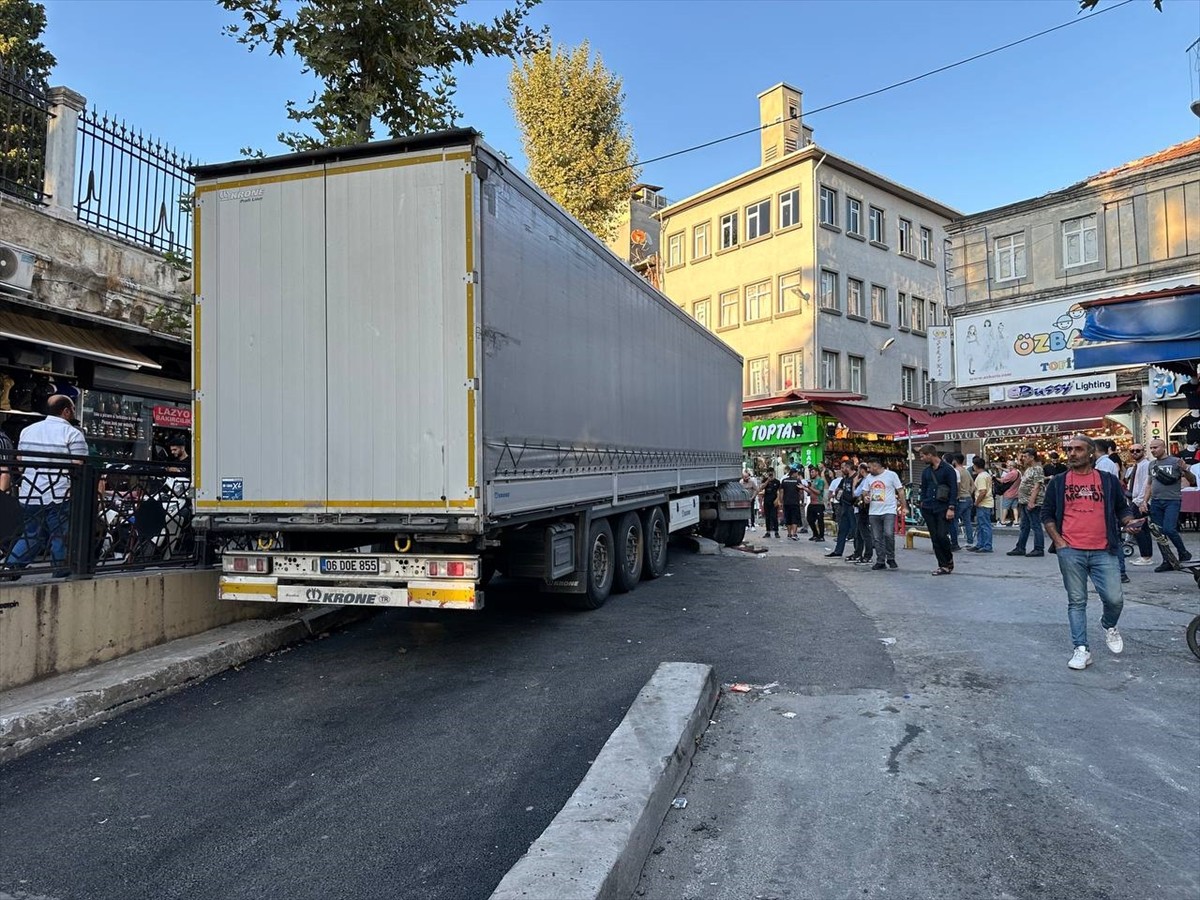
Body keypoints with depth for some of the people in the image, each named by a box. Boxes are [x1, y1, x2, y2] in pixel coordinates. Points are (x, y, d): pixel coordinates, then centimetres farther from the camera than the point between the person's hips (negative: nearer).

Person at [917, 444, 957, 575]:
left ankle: (949, 560, 14)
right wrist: (923, 503, 12)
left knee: (942, 536, -12)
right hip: (928, 509, 6)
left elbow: (954, 489, -9)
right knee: (935, 538, 3)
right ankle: (943, 566, 10)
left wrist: (951, 508, -15)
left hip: (943, 509, -6)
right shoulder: (926, 472, 12)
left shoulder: (947, 469, -6)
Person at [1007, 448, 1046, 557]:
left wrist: (1031, 502, -23)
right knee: (1024, 527, 12)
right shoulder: (1027, 469, 16)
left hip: (1032, 504, -9)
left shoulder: (1037, 469, -12)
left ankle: (1039, 549, 3)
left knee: (1035, 526, -2)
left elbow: (1036, 487, -19)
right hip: (1024, 503, 9)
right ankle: (1020, 548, 17)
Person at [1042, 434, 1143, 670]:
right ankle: (1081, 649, 9)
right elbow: (1047, 514, 9)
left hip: (1103, 551, 0)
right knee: (1076, 602, 3)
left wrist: (1129, 521, -6)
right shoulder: (1058, 483, 6)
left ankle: (1109, 626, 31)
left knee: (1114, 599, -2)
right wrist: (1058, 541, -2)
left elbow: (1122, 508, 16)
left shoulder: (1109, 480, 7)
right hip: (1070, 552, 0)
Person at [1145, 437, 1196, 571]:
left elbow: (1192, 480, -2)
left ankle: (1183, 553, 7)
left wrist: (1185, 470, -22)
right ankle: (1167, 562, 10)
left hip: (1172, 501, -5)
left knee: (1169, 529, -17)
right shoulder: (1152, 464, 15)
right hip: (1155, 502, 5)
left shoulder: (1175, 462, -1)